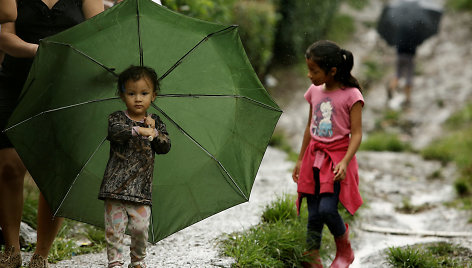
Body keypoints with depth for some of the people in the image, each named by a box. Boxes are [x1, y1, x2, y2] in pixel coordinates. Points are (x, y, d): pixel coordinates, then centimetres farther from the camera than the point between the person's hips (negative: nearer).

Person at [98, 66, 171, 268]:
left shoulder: (155, 123, 11)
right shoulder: (117, 118, 1)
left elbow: (165, 147, 2)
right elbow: (116, 131, -21)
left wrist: (154, 132, -15)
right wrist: (138, 130, -35)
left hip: (141, 187, 2)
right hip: (116, 185, -2)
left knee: (140, 228, -1)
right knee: (114, 227, -3)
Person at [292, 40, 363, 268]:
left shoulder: (351, 95, -10)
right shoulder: (314, 92, 7)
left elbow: (356, 134, -12)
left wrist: (344, 162, -25)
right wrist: (300, 160, 21)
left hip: (337, 156, -5)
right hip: (314, 156, 5)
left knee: (327, 208, -18)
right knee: (313, 214, 4)